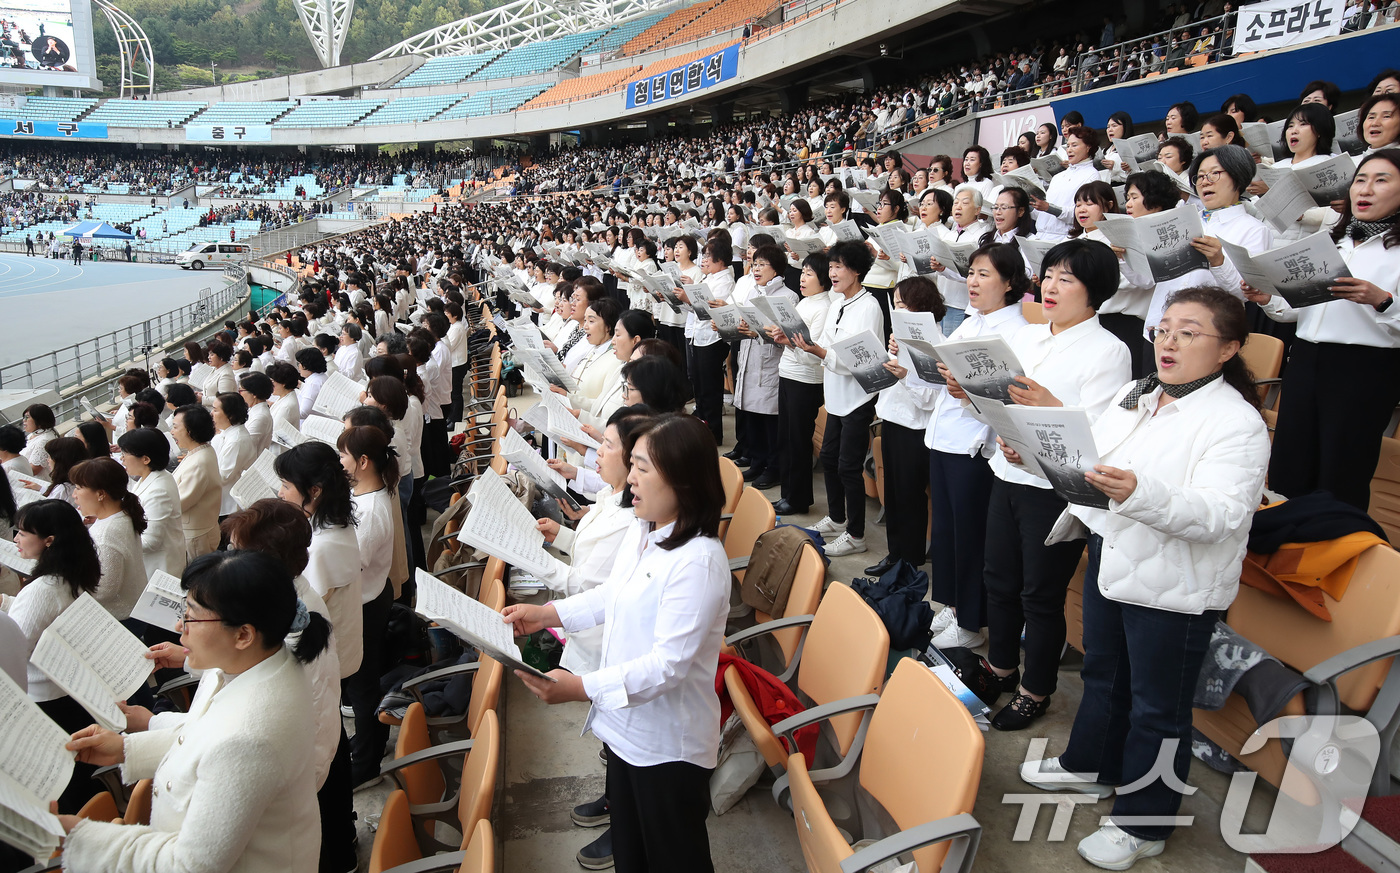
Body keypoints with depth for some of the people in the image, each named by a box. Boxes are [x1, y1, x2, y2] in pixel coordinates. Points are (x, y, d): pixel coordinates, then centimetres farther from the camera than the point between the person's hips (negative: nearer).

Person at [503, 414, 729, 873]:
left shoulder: (698, 561, -29)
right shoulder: (640, 531, 1)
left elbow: (668, 664, -30)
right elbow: (610, 595, 17)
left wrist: (581, 687, -34)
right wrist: (547, 613, 6)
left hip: (669, 745, -8)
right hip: (626, 727, 9)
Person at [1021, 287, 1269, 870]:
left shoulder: (1236, 423, -18)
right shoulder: (1132, 396, 5)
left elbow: (1220, 514, -30)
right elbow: (1090, 461, 17)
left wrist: (1139, 494, -43)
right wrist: (1074, 518, 20)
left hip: (1174, 589, -7)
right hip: (1109, 561, 7)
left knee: (1158, 710, 8)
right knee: (1103, 675, 25)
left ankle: (1142, 825, 25)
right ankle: (1089, 766, 47)